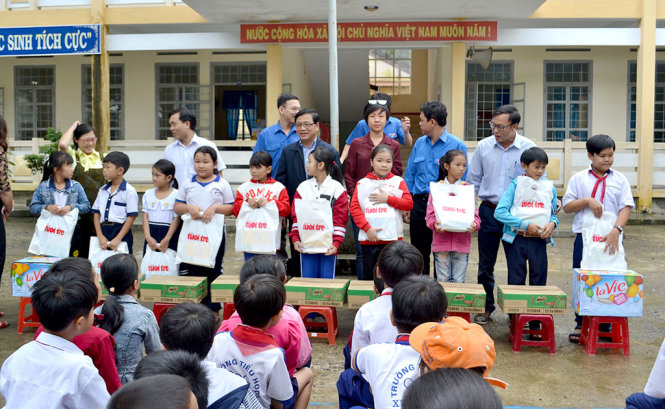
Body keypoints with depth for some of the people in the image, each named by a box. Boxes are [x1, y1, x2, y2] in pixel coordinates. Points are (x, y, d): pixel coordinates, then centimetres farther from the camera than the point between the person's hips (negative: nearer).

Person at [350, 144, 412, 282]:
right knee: (368, 276, 7)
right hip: (369, 239, 0)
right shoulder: (363, 183, 5)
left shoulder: (398, 182, 7)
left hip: (393, 238, 0)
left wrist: (388, 198, -12)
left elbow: (409, 204, -2)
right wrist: (367, 228, -14)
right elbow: (354, 208, -4)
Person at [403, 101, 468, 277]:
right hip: (419, 203, 5)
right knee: (419, 252, 12)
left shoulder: (457, 145, -6)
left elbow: (462, 180, -5)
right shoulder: (419, 143, 9)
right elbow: (409, 175, 13)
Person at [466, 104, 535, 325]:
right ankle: (485, 307, 22)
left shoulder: (529, 148, -4)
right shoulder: (483, 147, 2)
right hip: (489, 211, 2)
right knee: (485, 265, 8)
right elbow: (473, 181, 10)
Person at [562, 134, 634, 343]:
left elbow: (626, 207, -4)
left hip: (610, 238, 0)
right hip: (584, 237, 0)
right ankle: (581, 324, 17)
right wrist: (587, 201, -15)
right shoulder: (579, 178, 4)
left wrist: (616, 230, -18)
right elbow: (567, 206, 2)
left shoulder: (620, 179, 5)